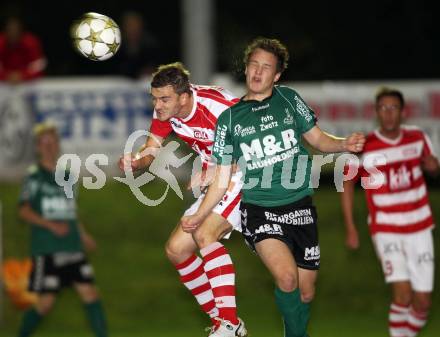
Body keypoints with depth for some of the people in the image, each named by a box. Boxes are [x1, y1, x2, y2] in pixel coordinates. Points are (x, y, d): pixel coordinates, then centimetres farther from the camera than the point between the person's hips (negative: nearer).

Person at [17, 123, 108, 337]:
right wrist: (51, 225, -22)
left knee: (89, 293, -3)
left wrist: (83, 235, 15)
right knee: (45, 302, -4)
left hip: (73, 248, 6)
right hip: (46, 249, -6)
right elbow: (24, 211, -11)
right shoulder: (34, 176, -4)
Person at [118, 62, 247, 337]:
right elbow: (150, 150, 1)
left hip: (244, 177, -9)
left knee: (204, 234, -29)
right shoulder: (165, 111, -4)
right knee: (176, 250, 4)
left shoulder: (219, 108, -26)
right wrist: (136, 161, -24)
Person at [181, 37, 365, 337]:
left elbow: (318, 139, 13)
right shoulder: (230, 118, 5)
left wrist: (345, 144, -8)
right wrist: (199, 217, -1)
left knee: (305, 293, 4)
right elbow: (222, 179, 8)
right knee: (287, 278, -26)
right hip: (259, 209, -2)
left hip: (300, 208, 2)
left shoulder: (289, 99, 6)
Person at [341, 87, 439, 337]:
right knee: (403, 293, -22)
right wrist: (351, 229, -3)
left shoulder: (418, 137, 0)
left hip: (419, 228, 3)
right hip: (386, 230, -3)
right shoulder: (364, 148, -9)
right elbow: (347, 184, 2)